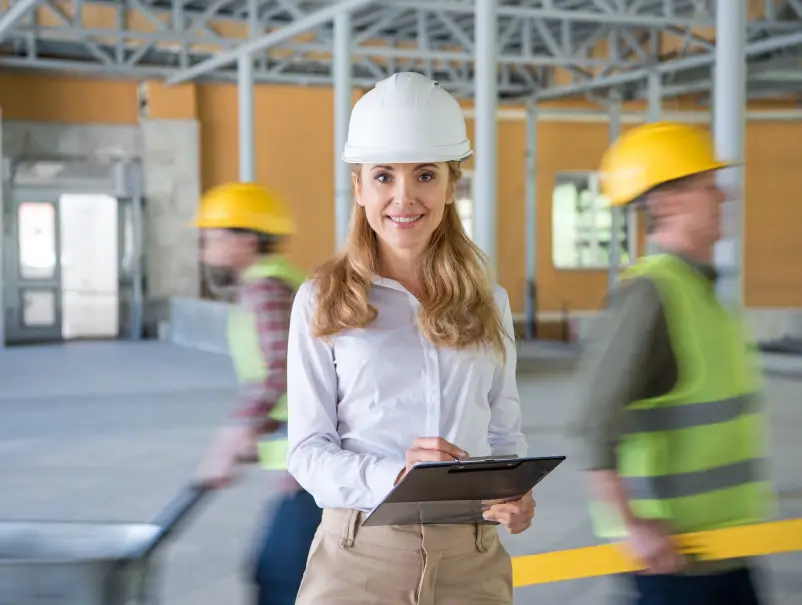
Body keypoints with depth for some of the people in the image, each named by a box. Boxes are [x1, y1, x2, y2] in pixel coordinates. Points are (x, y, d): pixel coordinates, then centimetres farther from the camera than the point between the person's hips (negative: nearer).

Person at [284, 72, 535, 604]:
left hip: (472, 559, 3)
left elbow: (504, 434, 13)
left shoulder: (489, 303, 9)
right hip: (360, 556, -2)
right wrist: (393, 477, -22)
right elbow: (307, 449, -4)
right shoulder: (323, 301, -1)